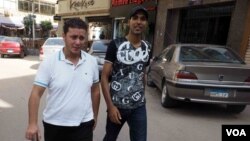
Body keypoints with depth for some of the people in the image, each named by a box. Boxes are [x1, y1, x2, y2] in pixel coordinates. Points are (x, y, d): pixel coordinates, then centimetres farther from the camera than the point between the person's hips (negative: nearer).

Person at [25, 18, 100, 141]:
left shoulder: (92, 62, -3)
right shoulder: (49, 63, -11)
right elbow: (36, 94, -10)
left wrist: (95, 116, 10)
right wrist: (32, 124, -16)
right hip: (54, 126, 0)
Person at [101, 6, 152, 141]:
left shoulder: (147, 47, 3)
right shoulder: (116, 45, -10)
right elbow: (104, 77, -11)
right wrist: (110, 105, -15)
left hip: (139, 107, 3)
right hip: (117, 105, -2)